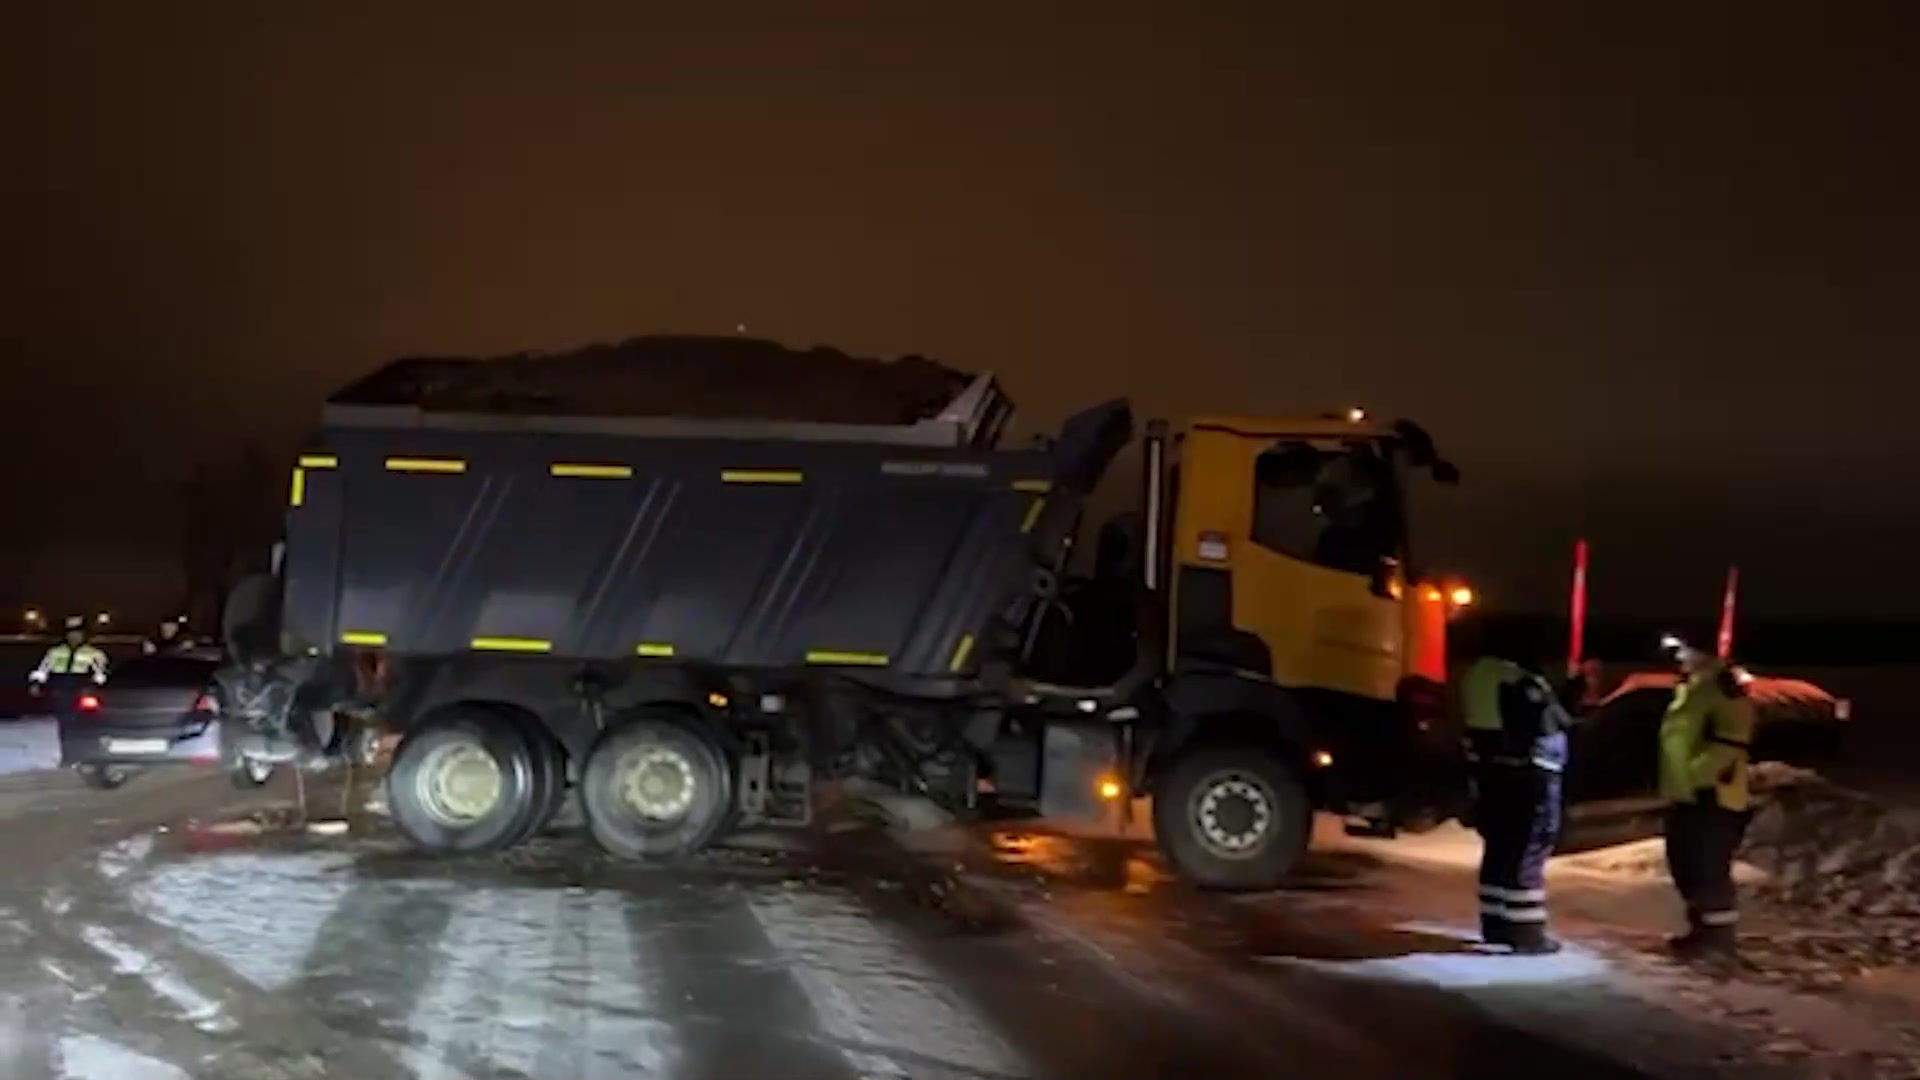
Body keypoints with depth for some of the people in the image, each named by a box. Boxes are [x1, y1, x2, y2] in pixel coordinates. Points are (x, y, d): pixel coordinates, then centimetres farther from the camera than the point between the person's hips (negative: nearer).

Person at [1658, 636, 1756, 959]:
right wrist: (1676, 783, 23)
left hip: (1711, 796, -10)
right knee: (1686, 866, 15)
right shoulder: (1690, 687, 18)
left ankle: (1720, 935, 1)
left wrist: (1697, 775, -25)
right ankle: (1703, 928, 25)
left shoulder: (1725, 688, -14)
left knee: (1709, 869, -7)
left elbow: (1731, 743, -23)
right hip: (1685, 796, 10)